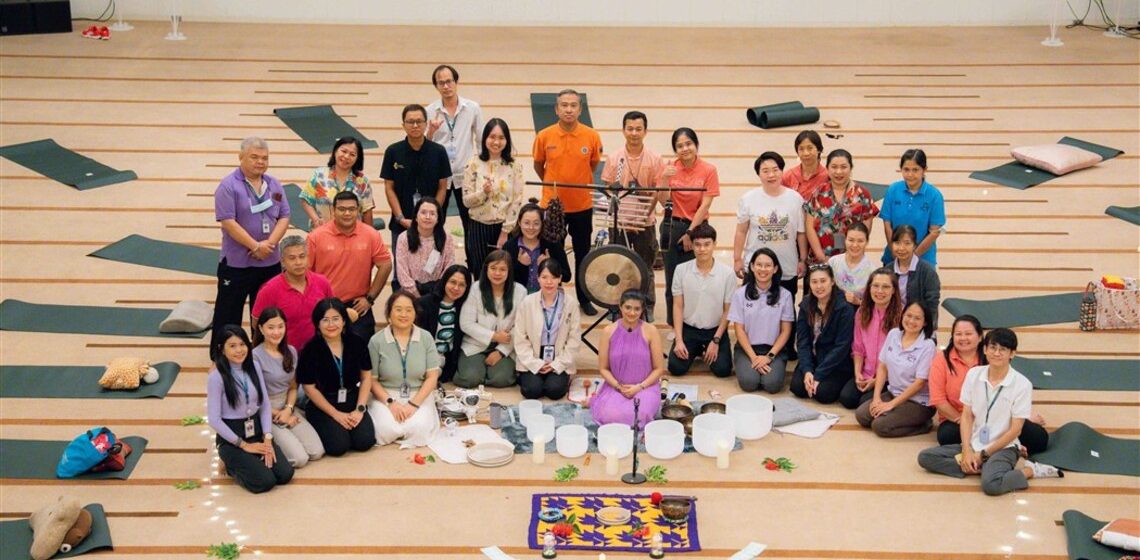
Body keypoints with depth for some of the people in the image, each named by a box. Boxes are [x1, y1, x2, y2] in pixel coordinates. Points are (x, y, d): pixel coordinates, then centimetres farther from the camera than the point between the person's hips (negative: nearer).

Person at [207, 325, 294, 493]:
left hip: (256, 431, 5)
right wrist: (243, 445, -14)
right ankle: (232, 465, 8)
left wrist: (267, 438, -8)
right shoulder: (216, 377, -15)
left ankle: (246, 462, 15)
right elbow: (214, 419, -15)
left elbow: (265, 404, 4)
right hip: (231, 438, -5)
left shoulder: (253, 367, 2)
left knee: (285, 474, -11)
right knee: (265, 481, -20)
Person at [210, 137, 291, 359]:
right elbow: (228, 222, -17)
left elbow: (284, 217, 5)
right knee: (228, 315, 2)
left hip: (270, 262, 5)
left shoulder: (274, 185, 7)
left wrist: (269, 243, -12)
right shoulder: (228, 186, -10)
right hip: (236, 263, -5)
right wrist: (256, 246, -18)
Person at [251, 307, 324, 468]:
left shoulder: (291, 352, 5)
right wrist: (279, 416, -9)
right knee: (300, 459, -19)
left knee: (317, 453, -10)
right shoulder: (255, 356, -15)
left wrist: (288, 409, -8)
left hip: (287, 408, 6)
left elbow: (293, 387, 11)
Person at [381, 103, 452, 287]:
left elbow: (442, 187, 2)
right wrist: (401, 218, -8)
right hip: (401, 223, 0)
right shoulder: (393, 152, -1)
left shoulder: (438, 152, -2)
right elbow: (389, 188, 0)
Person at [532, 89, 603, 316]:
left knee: (583, 254, 12)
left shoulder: (592, 136, -8)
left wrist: (580, 183, 9)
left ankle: (584, 299, 25)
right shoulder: (544, 136, -8)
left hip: (582, 205, 1)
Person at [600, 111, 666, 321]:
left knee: (645, 267, 9)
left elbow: (657, 192, -3)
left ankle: (647, 309, 23)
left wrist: (644, 216, -14)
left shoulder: (654, 159, -4)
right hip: (619, 222, 1)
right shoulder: (614, 158, -2)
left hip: (645, 223, 0)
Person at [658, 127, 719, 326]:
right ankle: (675, 326, 19)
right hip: (672, 227, 2)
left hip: (697, 227, -2)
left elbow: (705, 205, -8)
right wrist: (664, 179, -20)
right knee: (673, 279, 6)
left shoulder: (708, 170, -7)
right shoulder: (670, 168, 0)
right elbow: (663, 201, -4)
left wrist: (690, 232, -9)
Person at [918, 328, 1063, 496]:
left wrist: (983, 454, -10)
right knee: (925, 457, -12)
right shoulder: (973, 374, 1)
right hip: (974, 444, 5)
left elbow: (1015, 430, -9)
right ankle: (983, 468, -14)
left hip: (1003, 448, -5)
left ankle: (1030, 470, -7)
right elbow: (967, 416, 3)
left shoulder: (1022, 384, -11)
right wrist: (967, 450, -10)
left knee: (991, 484, -35)